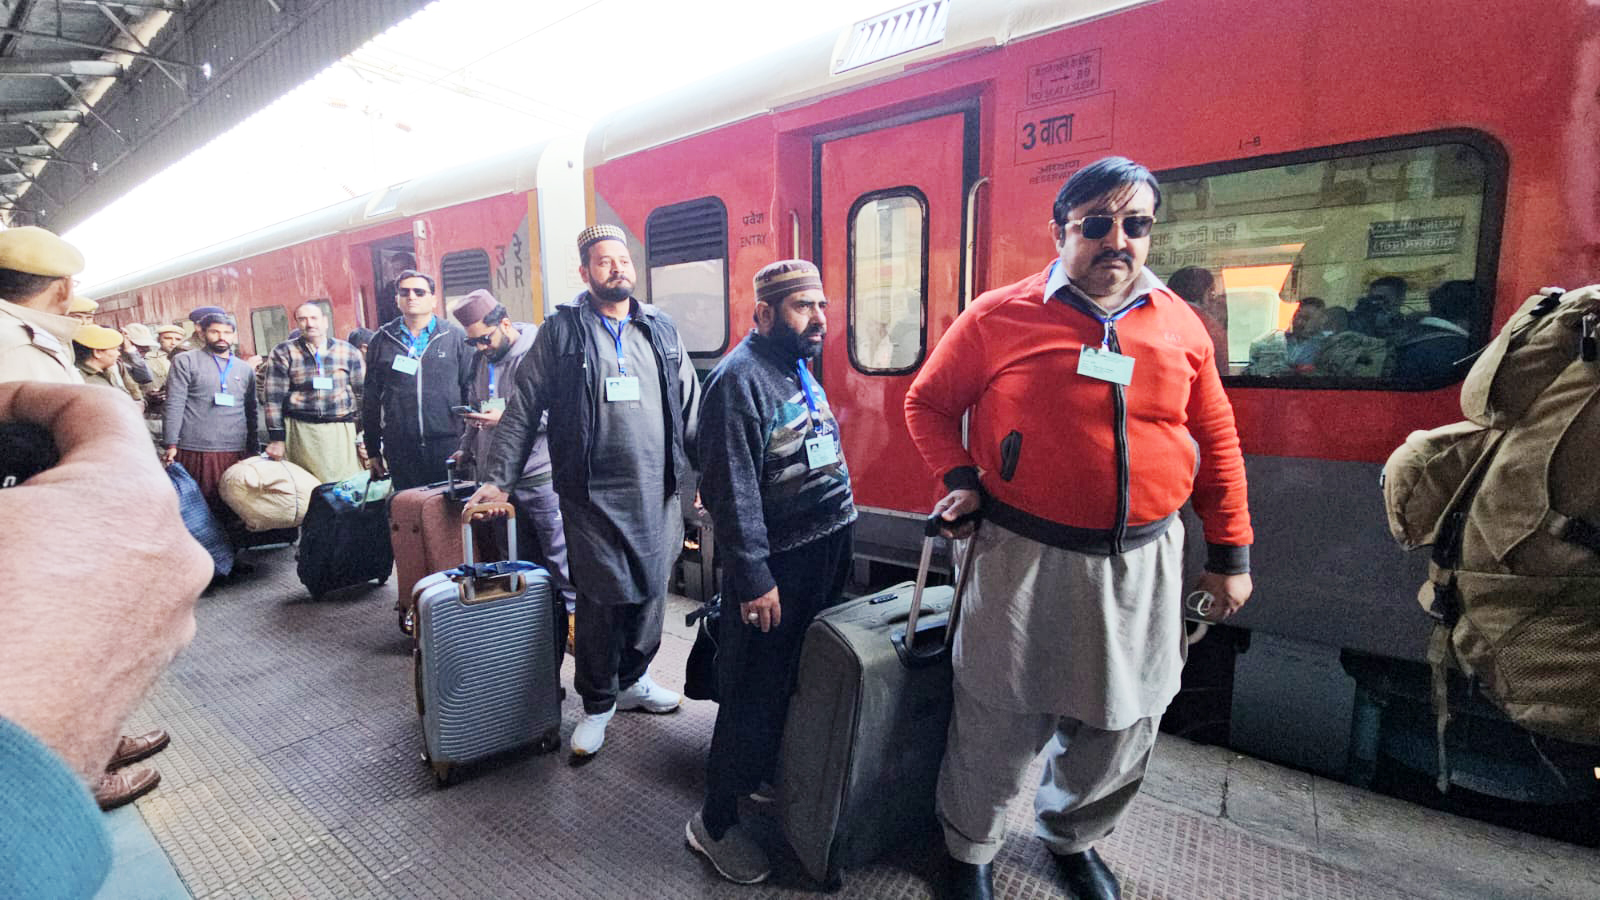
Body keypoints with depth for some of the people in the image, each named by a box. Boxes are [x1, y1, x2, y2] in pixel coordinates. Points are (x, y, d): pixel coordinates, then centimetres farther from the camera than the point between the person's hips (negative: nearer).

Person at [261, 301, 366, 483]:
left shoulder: (348, 352, 9)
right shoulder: (283, 353, 7)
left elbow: (362, 394, 11)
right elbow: (273, 398, 6)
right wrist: (276, 439, 1)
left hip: (342, 430, 1)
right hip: (301, 431, 0)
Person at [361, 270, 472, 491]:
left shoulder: (454, 337, 5)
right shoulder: (382, 340, 11)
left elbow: (470, 389, 3)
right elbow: (370, 398, 13)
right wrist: (372, 450, 11)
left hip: (448, 444, -2)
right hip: (400, 450, 2)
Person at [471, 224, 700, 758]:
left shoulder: (662, 330, 12)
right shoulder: (562, 331, 2)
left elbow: (691, 408, 13)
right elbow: (523, 409, 2)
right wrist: (499, 479, -3)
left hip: (658, 493, 4)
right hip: (593, 496, -3)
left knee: (651, 594, 12)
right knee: (601, 600, 2)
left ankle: (632, 680, 36)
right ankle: (598, 704, 25)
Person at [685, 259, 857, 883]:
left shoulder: (799, 368, 13)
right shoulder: (740, 378, -16)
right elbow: (733, 489, -20)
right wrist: (753, 579, -20)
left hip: (826, 552, 9)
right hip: (777, 563, -9)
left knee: (802, 684, 21)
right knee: (755, 696, 4)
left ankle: (766, 776, 43)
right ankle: (714, 821, 24)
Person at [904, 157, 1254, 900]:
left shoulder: (1180, 326, 5)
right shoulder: (999, 317, -7)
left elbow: (1216, 443, 11)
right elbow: (928, 401, 3)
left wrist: (1231, 553, 11)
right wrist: (962, 478, -10)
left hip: (1143, 560, 4)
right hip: (1026, 556, -4)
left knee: (1123, 727, 19)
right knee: (999, 724, 10)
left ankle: (1073, 839, 50)